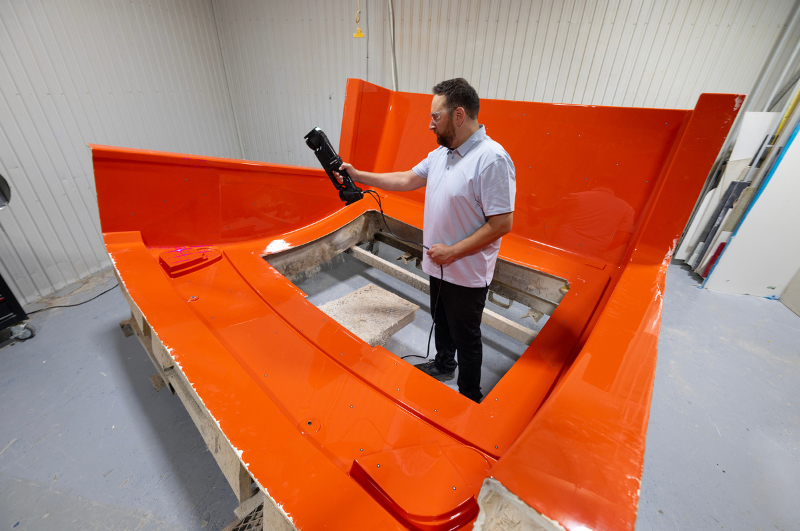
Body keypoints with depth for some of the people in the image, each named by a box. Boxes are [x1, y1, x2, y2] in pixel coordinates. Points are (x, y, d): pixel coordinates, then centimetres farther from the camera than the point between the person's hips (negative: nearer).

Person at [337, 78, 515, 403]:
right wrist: (358, 176, 10)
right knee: (441, 321, 26)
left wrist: (453, 251, -21)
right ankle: (443, 365, 54)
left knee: (465, 337, 11)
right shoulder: (440, 154, 4)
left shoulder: (492, 159, -23)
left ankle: (470, 398, 36)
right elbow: (406, 180, 13)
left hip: (467, 273, -8)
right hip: (439, 265, 8)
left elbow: (502, 223, -25)